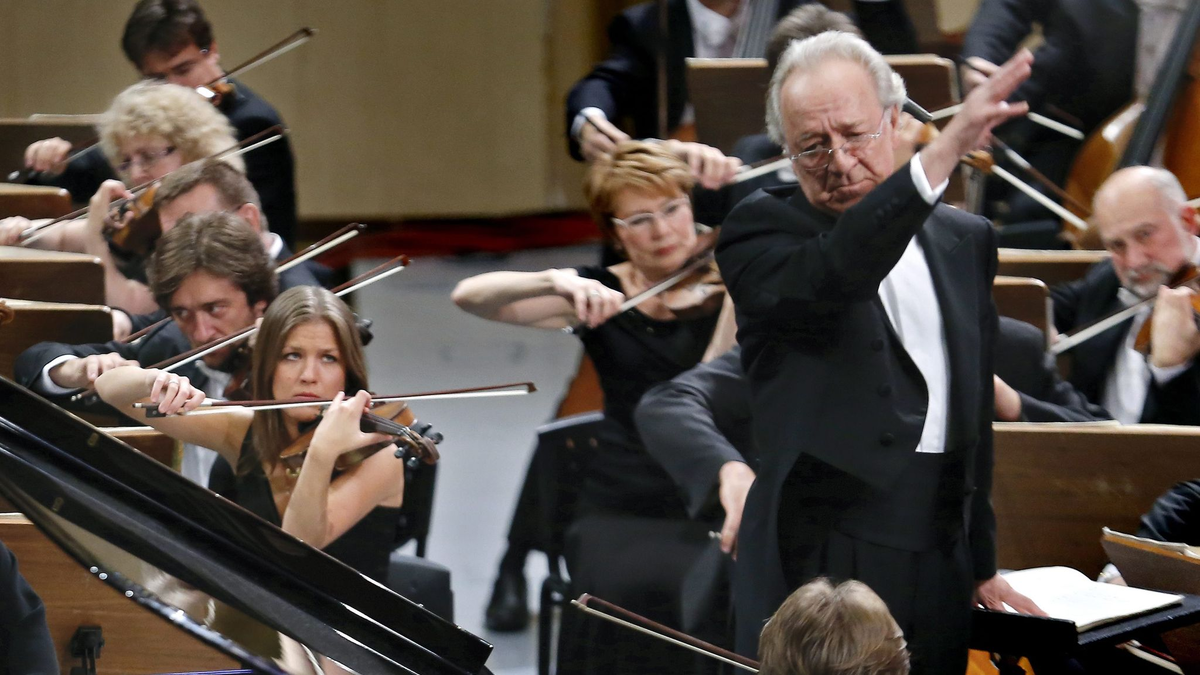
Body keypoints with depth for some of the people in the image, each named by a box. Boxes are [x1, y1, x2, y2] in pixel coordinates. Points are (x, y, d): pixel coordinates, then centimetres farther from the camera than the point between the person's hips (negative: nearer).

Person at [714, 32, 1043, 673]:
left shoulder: (966, 241, 14)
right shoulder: (760, 231, -3)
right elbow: (830, 277, -27)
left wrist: (980, 564, 17)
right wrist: (943, 153, -36)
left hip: (941, 565, 5)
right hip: (821, 564, -5)